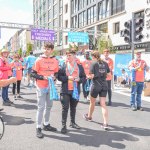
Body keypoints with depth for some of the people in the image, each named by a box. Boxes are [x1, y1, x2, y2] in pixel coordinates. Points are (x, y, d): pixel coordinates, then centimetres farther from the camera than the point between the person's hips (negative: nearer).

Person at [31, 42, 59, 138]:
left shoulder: (55, 61, 4)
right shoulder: (39, 60, -7)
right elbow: (33, 73, -7)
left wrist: (54, 76, -8)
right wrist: (43, 77, -19)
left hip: (51, 86, 5)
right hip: (41, 87, -5)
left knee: (49, 106, 14)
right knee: (41, 107, -3)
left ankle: (46, 125, 31)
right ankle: (38, 128, 6)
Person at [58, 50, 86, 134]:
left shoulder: (79, 66, 6)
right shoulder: (63, 66, 1)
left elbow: (84, 77, 8)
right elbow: (59, 76, -3)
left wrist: (79, 79, -12)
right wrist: (67, 78, -18)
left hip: (75, 90, 2)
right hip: (65, 91, -2)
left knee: (73, 107, 15)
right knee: (65, 108, -2)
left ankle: (73, 122, 31)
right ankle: (64, 125, 7)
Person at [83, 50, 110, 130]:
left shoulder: (93, 63, -9)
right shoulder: (105, 63, 5)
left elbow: (92, 76, -14)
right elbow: (107, 74, 8)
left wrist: (87, 77, 5)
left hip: (96, 85, -4)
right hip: (104, 85, 4)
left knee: (92, 102, 18)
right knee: (103, 104, 4)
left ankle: (89, 116, 41)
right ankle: (105, 123, -3)